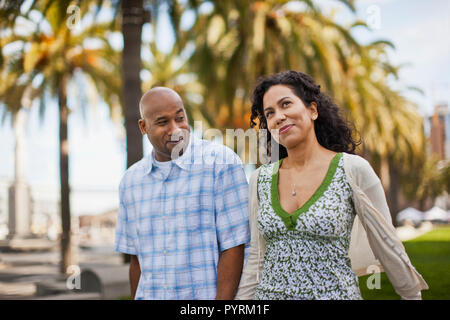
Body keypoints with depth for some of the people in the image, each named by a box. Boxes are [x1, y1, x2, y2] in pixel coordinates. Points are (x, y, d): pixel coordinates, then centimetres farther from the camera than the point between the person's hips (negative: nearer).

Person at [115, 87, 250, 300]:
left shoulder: (221, 162, -7)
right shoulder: (131, 180, 9)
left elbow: (233, 246, -12)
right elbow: (136, 256, 14)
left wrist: (222, 299, -17)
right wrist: (136, 298, 9)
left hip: (206, 295, -4)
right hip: (149, 295, 4)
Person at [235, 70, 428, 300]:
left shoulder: (354, 170, -7)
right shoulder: (261, 179, 4)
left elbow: (388, 247, 0)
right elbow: (256, 259, 9)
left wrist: (413, 294, 7)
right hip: (268, 293, 3)